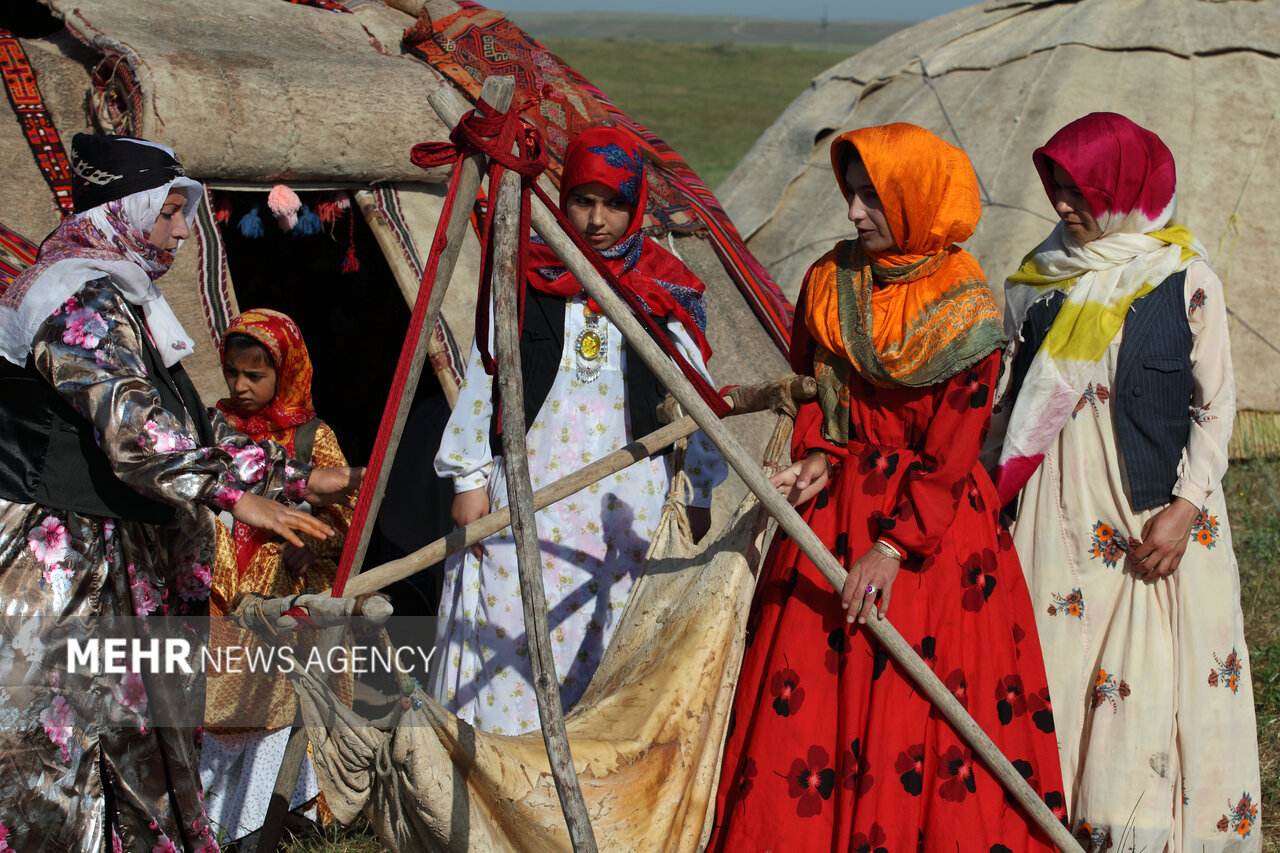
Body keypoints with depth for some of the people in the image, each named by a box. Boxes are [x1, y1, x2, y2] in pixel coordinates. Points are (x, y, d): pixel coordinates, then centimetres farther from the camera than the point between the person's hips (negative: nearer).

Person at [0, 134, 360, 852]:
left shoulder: (120, 300, 20)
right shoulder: (84, 299, -12)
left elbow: (189, 428, 22)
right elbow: (130, 420, -26)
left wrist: (297, 479, 18)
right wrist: (232, 494, -33)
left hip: (111, 567, 10)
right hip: (63, 572, -10)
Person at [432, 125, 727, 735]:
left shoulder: (664, 291, 4)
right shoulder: (525, 279, 4)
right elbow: (483, 379, 7)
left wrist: (701, 494, 6)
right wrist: (469, 478, 3)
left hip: (622, 494, 0)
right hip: (528, 484, 0)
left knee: (599, 631, -1)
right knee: (511, 623, -3)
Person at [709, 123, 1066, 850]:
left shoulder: (965, 313, -12)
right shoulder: (832, 280, 3)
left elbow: (951, 454, -13)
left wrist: (893, 547, -18)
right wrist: (819, 458, -4)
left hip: (932, 515, -5)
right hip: (838, 503, 5)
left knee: (914, 700, -4)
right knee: (811, 692, 3)